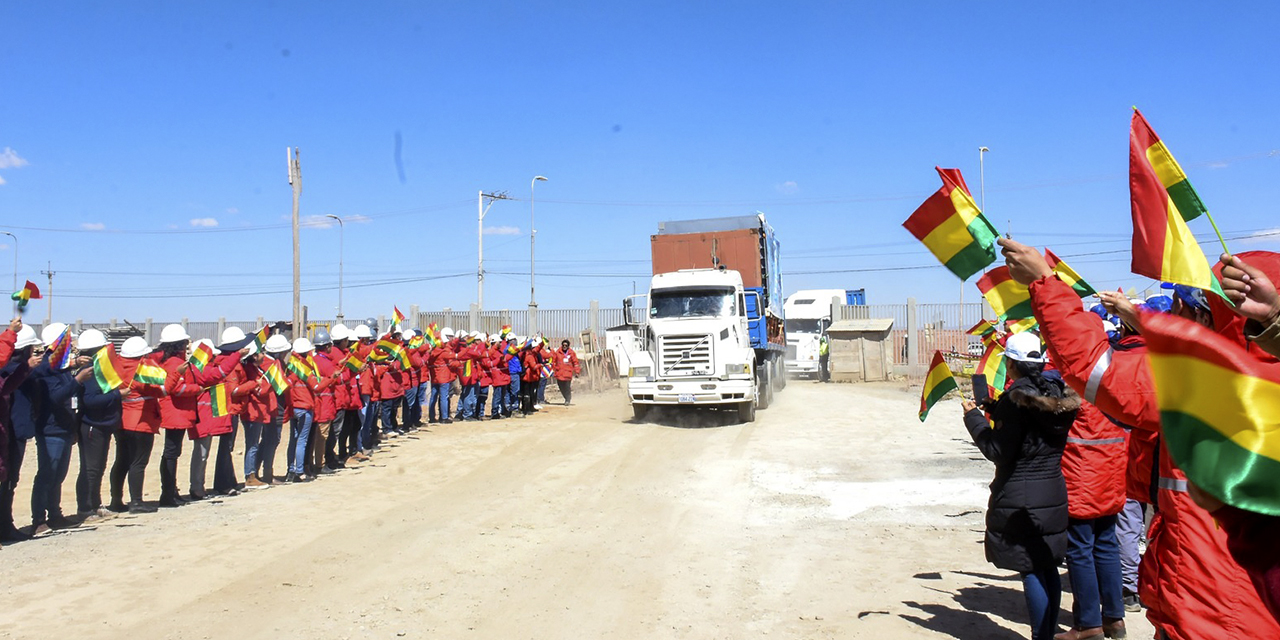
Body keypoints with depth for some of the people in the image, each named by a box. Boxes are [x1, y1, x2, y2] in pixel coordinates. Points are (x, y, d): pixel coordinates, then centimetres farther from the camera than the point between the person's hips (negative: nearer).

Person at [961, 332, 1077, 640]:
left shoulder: (1015, 399, -17)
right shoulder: (1057, 393, 5)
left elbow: (998, 451, -15)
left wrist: (974, 417, -5)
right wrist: (995, 410, 21)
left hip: (1020, 499, -8)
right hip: (1054, 494, 8)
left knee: (1030, 571, -1)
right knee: (1048, 568, 15)